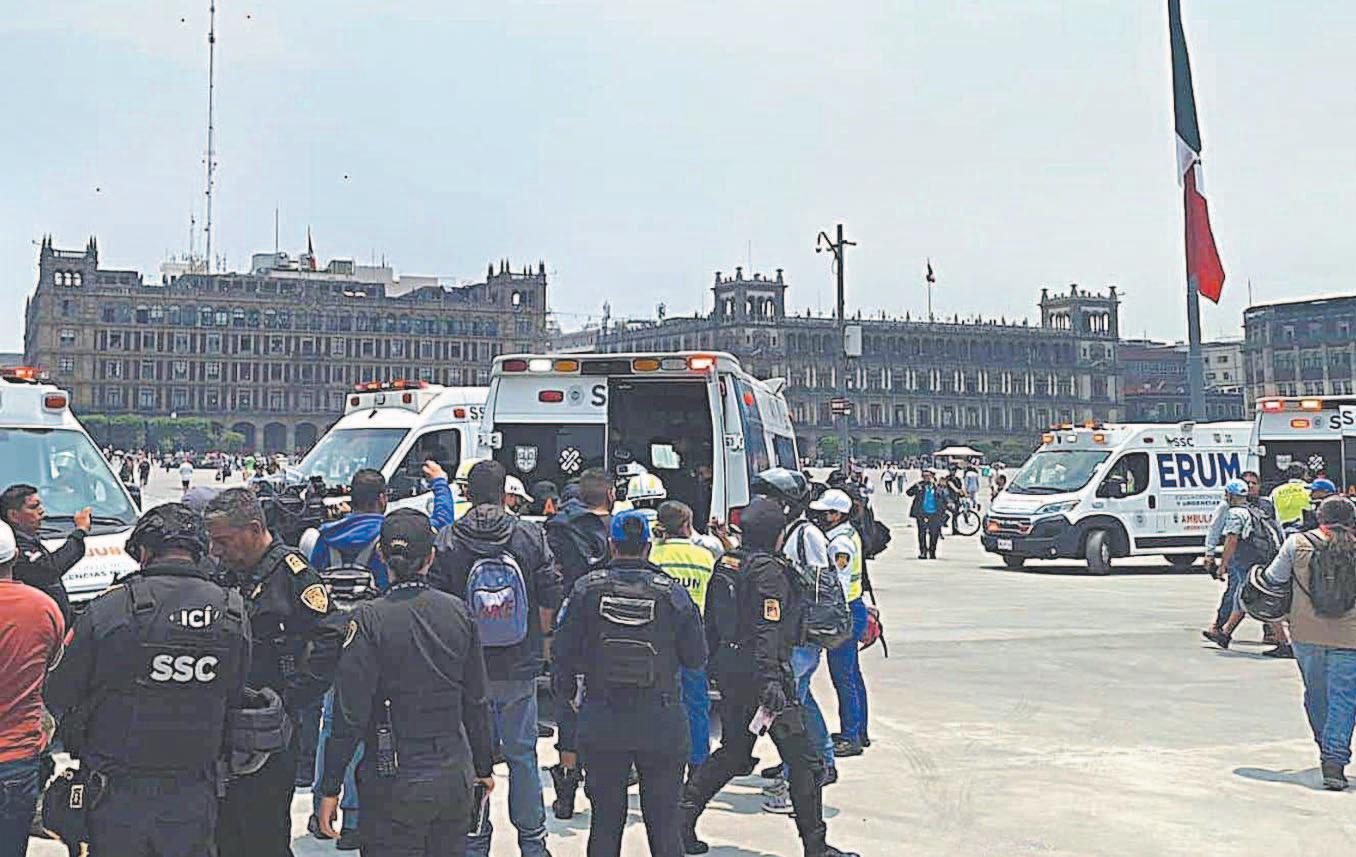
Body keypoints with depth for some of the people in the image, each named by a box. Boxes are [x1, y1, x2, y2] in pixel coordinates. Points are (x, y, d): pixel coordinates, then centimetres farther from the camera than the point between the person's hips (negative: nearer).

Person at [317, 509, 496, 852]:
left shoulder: (368, 620, -13)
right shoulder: (459, 612, -1)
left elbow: (351, 714, -14)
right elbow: (476, 703, 5)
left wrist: (330, 788, -5)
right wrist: (484, 768, 17)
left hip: (394, 786, -4)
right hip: (454, 779, 4)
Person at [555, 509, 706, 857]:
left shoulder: (587, 589, -6)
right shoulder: (673, 593, -7)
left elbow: (564, 653, -4)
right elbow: (696, 658, -3)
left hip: (602, 726, 1)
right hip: (661, 725, -1)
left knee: (605, 821, 12)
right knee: (663, 823, 9)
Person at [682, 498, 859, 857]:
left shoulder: (727, 563, 10)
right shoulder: (769, 570, -15)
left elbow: (711, 621, 16)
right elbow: (767, 631, -23)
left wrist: (714, 663, 25)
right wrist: (771, 685, -26)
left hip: (729, 669, 9)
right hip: (760, 671, -9)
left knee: (732, 751, 21)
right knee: (803, 760, 1)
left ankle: (683, 813, 16)